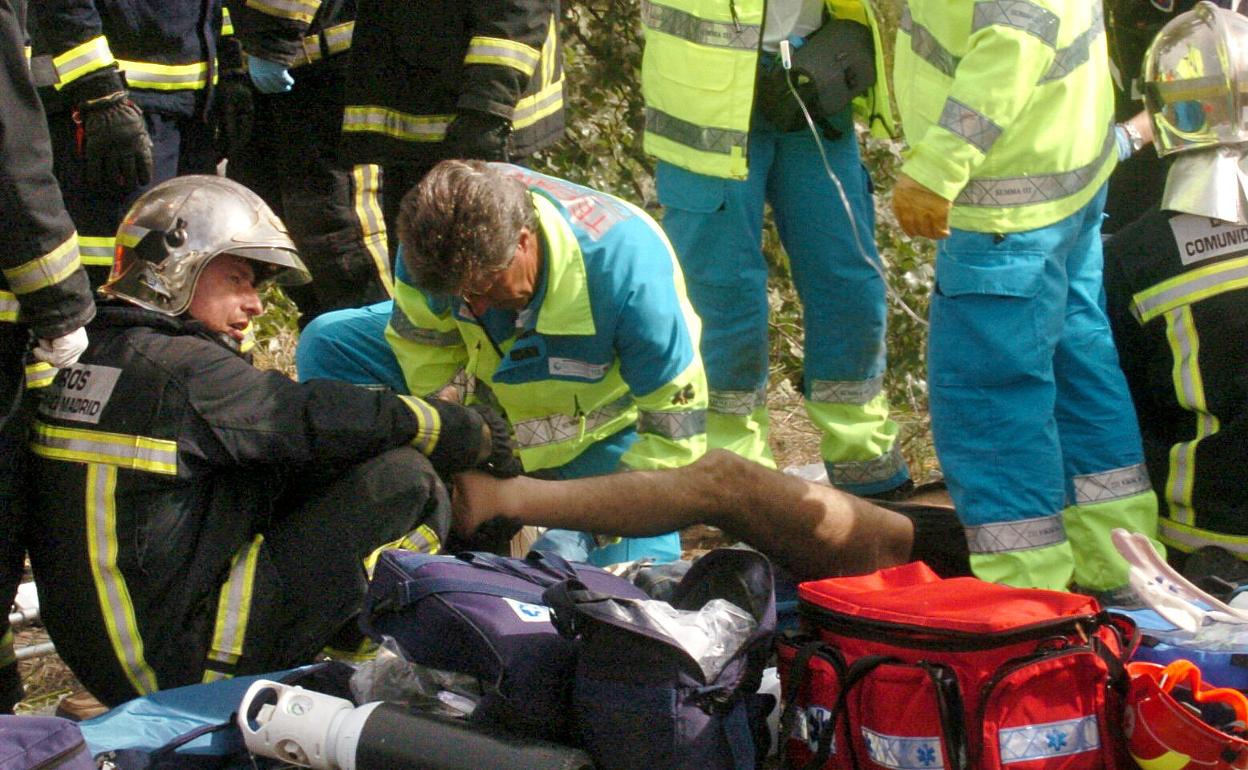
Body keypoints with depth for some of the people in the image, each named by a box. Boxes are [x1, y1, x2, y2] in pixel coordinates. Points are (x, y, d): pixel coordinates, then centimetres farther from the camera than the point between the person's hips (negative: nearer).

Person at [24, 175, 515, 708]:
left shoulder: (90, 355, 13)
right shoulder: (182, 369, -15)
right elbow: (329, 419, -12)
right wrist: (474, 432, 3)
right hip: (181, 664, -10)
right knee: (403, 479, -9)